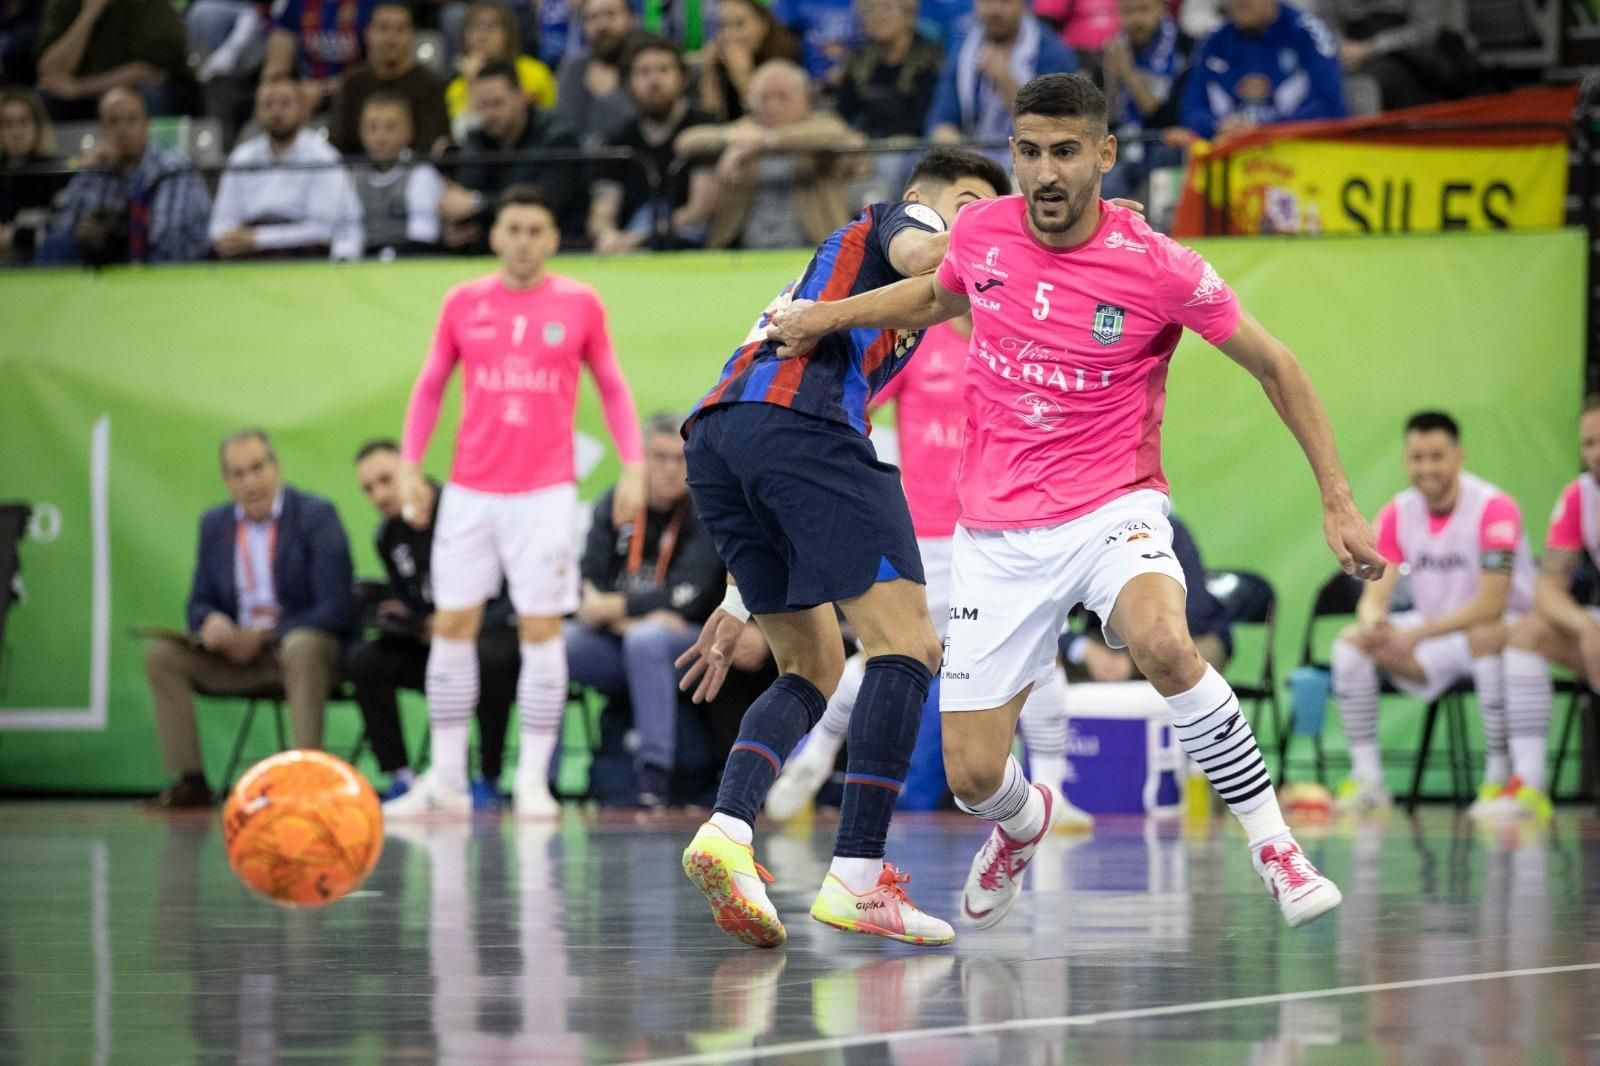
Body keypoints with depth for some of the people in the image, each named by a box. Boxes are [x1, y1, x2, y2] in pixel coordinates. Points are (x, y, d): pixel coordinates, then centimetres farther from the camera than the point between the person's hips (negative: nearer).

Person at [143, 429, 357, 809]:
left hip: (308, 647, -5)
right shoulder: (214, 524, 9)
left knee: (301, 647, -39)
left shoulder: (316, 516, -8)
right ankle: (191, 783, -13)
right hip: (238, 651, 5)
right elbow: (201, 603, 13)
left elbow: (336, 609, -15)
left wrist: (264, 637, -20)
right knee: (161, 653, -13)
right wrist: (210, 623, -14)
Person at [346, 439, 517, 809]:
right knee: (361, 660, -17)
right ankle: (400, 776, -13)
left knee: (488, 657, -40)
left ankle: (488, 779, -23)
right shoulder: (389, 536, 6)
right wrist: (395, 615, -6)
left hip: (492, 630, -6)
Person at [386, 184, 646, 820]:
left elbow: (611, 386, 8)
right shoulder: (464, 304, 6)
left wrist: (633, 465, -1)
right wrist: (410, 465, 4)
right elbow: (429, 386, 13)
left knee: (542, 630, -4)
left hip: (545, 492, -2)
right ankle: (446, 781, 7)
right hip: (470, 491, 2)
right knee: (452, 627, 1)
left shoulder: (579, 304, 2)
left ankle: (533, 781, 1)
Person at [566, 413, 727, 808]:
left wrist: (612, 608, -18)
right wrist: (627, 619, -22)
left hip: (685, 646, -3)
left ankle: (654, 775, -35)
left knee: (646, 640, -38)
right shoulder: (613, 506, 5)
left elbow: (685, 598, -16)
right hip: (615, 645, 3)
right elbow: (587, 586, -4)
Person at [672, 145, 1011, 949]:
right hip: (797, 421, -9)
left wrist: (742, 602, 34)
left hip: (715, 435, 9)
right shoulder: (897, 218, 20)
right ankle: (857, 878, -16)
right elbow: (919, 257, -10)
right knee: (906, 644, -7)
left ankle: (726, 833, -9)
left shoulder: (839, 265, 39)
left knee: (814, 668, 15)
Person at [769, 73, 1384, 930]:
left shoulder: (1160, 269, -14)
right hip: (998, 533, 3)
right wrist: (831, 313, 11)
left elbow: (1273, 365, -1)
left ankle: (1273, 845, -21)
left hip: (1112, 511, -3)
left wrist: (1336, 499, -3)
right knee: (972, 777, -1)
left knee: (1162, 641, -38)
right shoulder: (981, 232, -3)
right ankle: (1022, 824, 39)